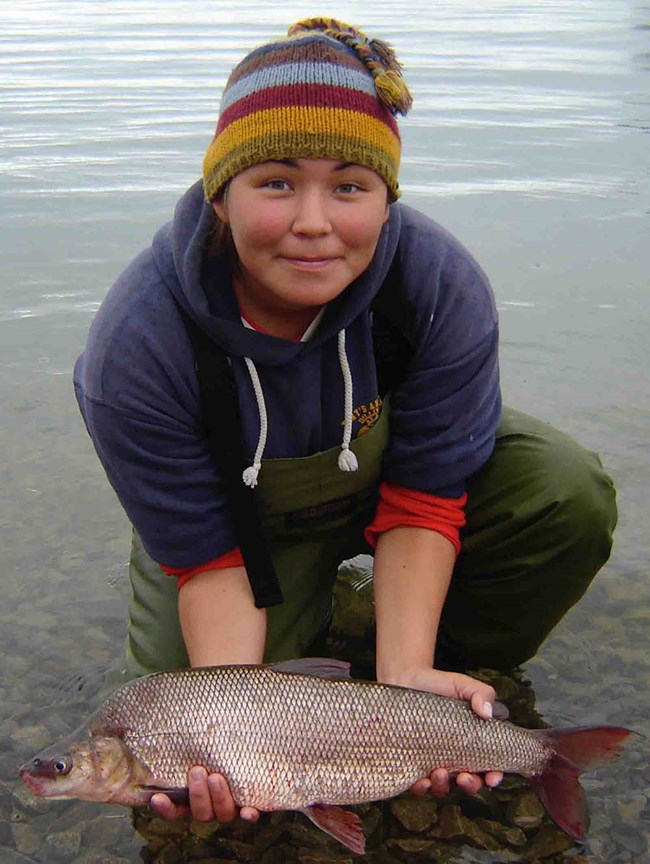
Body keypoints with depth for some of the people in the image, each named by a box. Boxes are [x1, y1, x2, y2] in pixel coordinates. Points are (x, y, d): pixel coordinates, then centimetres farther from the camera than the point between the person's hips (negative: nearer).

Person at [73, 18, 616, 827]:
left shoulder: (441, 283, -30)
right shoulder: (137, 346, -32)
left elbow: (422, 500, -23)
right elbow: (204, 558, -24)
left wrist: (406, 678, -35)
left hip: (385, 474, 1)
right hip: (243, 515, 0)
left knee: (570, 495, -24)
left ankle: (452, 671, 2)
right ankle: (307, 616, 14)